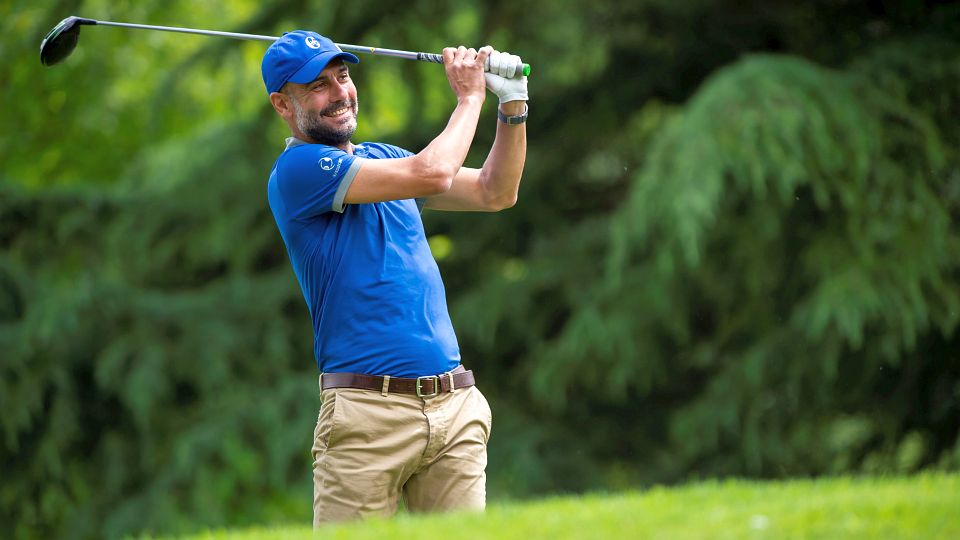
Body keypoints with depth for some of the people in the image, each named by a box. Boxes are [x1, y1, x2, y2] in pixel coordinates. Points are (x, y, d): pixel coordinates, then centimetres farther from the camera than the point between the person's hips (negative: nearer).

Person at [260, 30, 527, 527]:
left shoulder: (382, 158, 20)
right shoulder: (298, 169, -6)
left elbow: (495, 193, 24)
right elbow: (432, 174, -12)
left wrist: (512, 103, 11)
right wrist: (469, 97, 3)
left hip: (455, 406, 7)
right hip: (368, 411, -7)